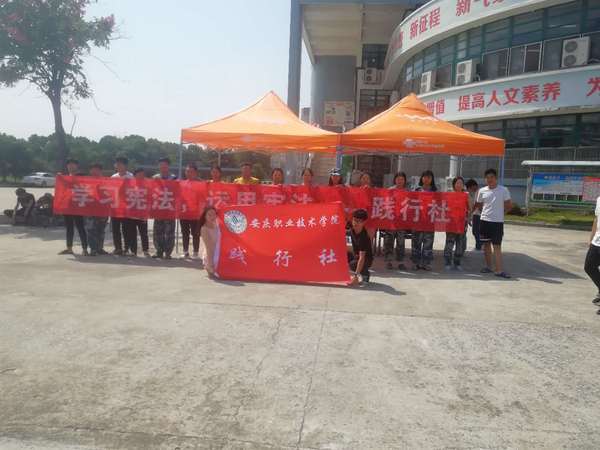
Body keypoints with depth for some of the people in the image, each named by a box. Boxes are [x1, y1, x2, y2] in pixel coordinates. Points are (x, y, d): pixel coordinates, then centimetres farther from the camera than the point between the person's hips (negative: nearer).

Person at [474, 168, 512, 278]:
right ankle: (488, 267, 22)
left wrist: (500, 212, 2)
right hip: (485, 220, 3)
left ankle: (499, 270, -7)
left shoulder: (503, 190, -3)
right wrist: (487, 212, 10)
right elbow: (478, 205, 16)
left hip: (498, 222, -3)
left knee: (497, 246, -5)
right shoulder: (482, 191, 4)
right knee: (486, 244, 10)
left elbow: (509, 205, 2)